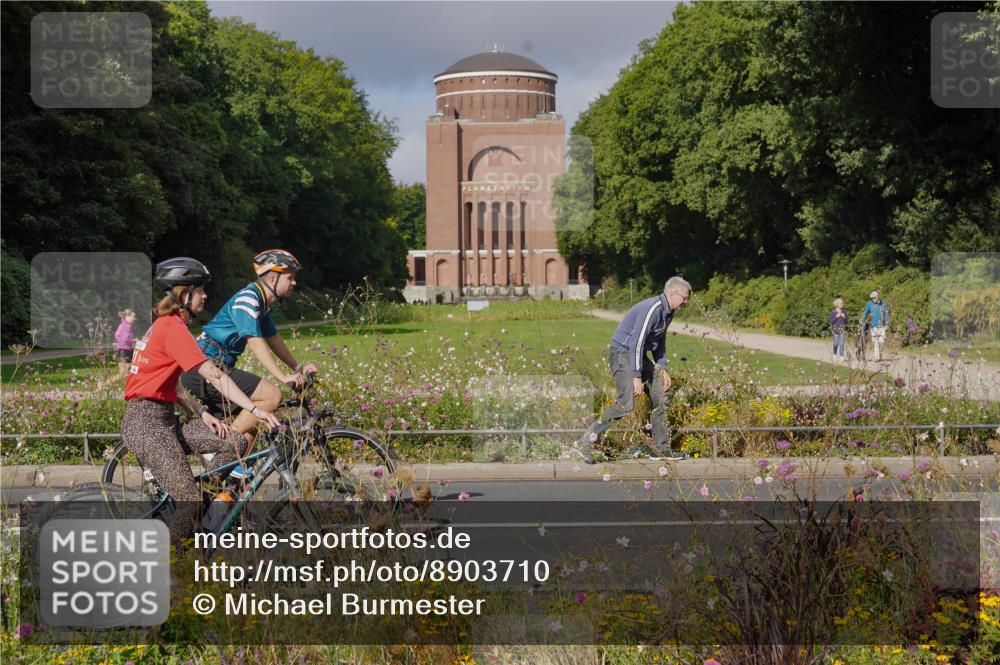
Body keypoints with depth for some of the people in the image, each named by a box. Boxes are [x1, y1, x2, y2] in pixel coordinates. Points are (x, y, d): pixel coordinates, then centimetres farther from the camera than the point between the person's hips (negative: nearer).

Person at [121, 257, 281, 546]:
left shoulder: (165, 325, 17)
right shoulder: (173, 327, -14)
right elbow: (214, 376, -19)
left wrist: (202, 413, 4)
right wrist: (255, 410, -20)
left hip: (164, 419, 10)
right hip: (146, 423, -10)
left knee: (235, 443, 2)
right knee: (190, 501, -16)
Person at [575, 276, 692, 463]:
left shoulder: (667, 312, 10)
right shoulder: (652, 309, -23)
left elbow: (659, 342, 22)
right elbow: (637, 342, -26)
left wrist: (662, 369, 13)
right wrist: (637, 377, -26)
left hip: (638, 355, 10)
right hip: (623, 353, -10)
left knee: (660, 398, 9)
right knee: (626, 404, -22)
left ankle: (661, 448, 19)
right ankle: (585, 442, -18)